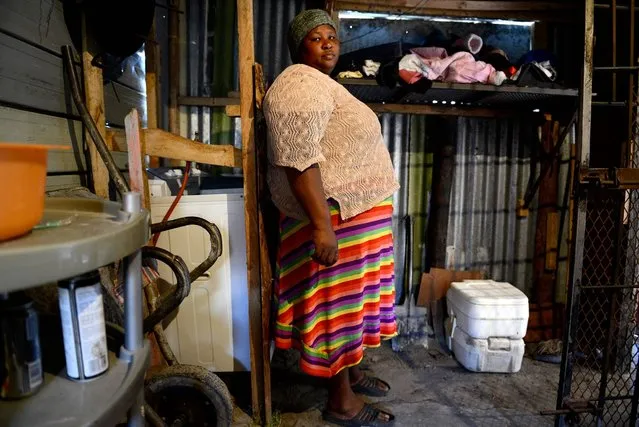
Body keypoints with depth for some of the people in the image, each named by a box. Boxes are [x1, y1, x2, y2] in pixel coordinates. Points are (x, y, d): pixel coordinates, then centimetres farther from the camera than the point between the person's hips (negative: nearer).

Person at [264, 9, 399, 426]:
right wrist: (322, 225, -30)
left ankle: (352, 370, 36)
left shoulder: (322, 84, 19)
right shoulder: (300, 85, -14)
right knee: (337, 300, 0)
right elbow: (298, 160, -25)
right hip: (335, 213, -10)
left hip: (355, 210, 10)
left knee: (351, 297, 18)